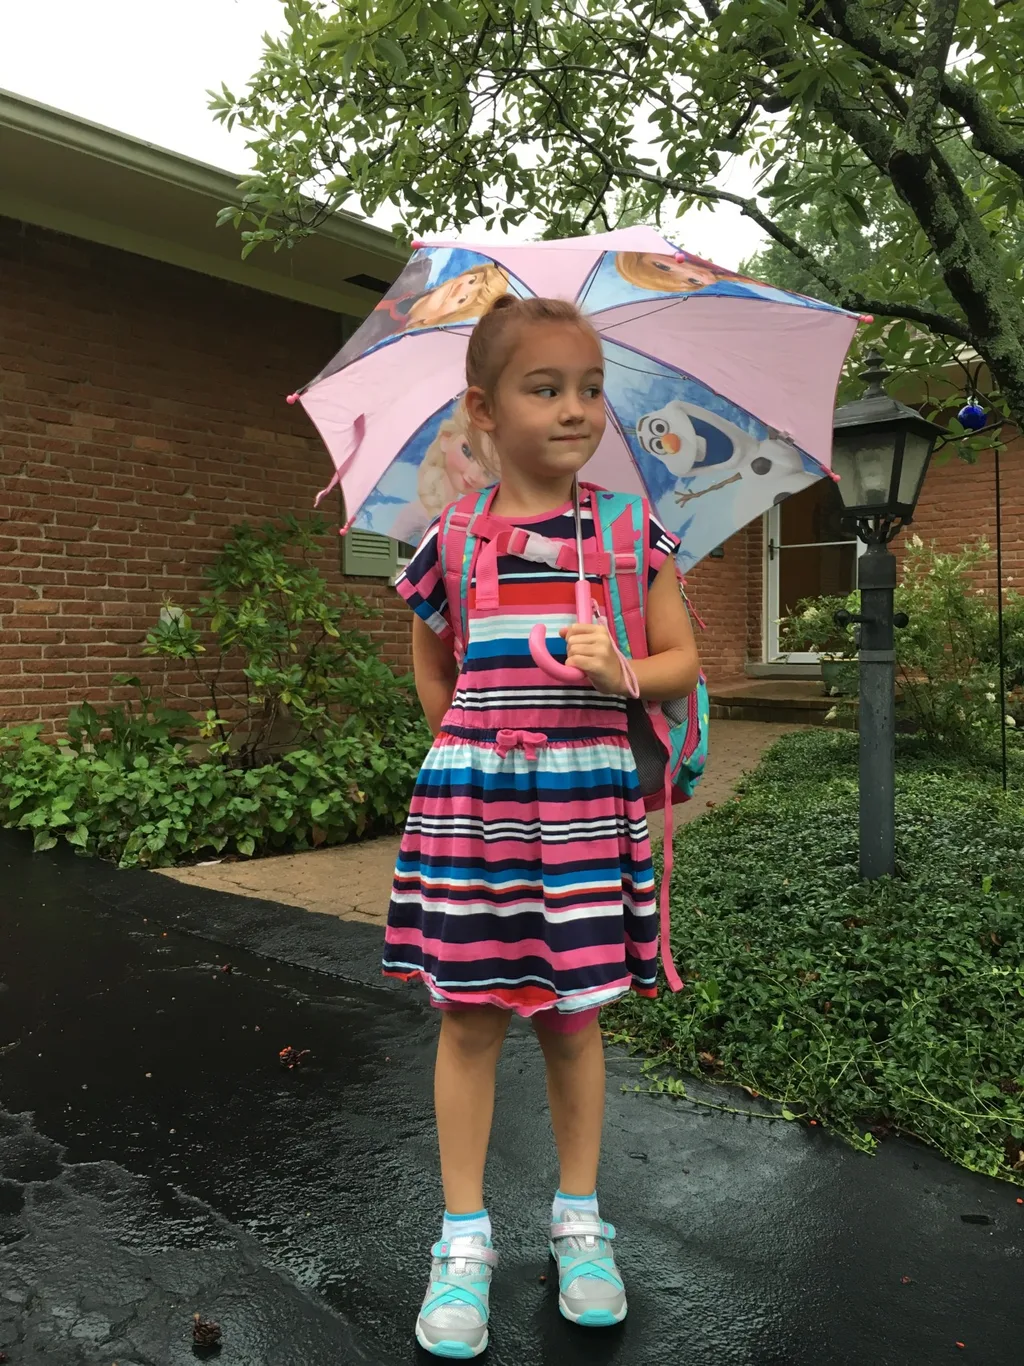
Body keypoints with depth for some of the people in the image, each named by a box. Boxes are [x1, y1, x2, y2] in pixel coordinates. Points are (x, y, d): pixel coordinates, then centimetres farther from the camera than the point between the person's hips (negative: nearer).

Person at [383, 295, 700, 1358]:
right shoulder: (452, 541, 2)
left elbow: (683, 661, 4)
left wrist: (620, 673, -16)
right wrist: (474, 739, 9)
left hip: (587, 802, 0)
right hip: (469, 801, 0)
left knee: (573, 1017, 10)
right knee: (469, 1017, 6)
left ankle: (579, 1221, 31)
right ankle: (464, 1237, 24)